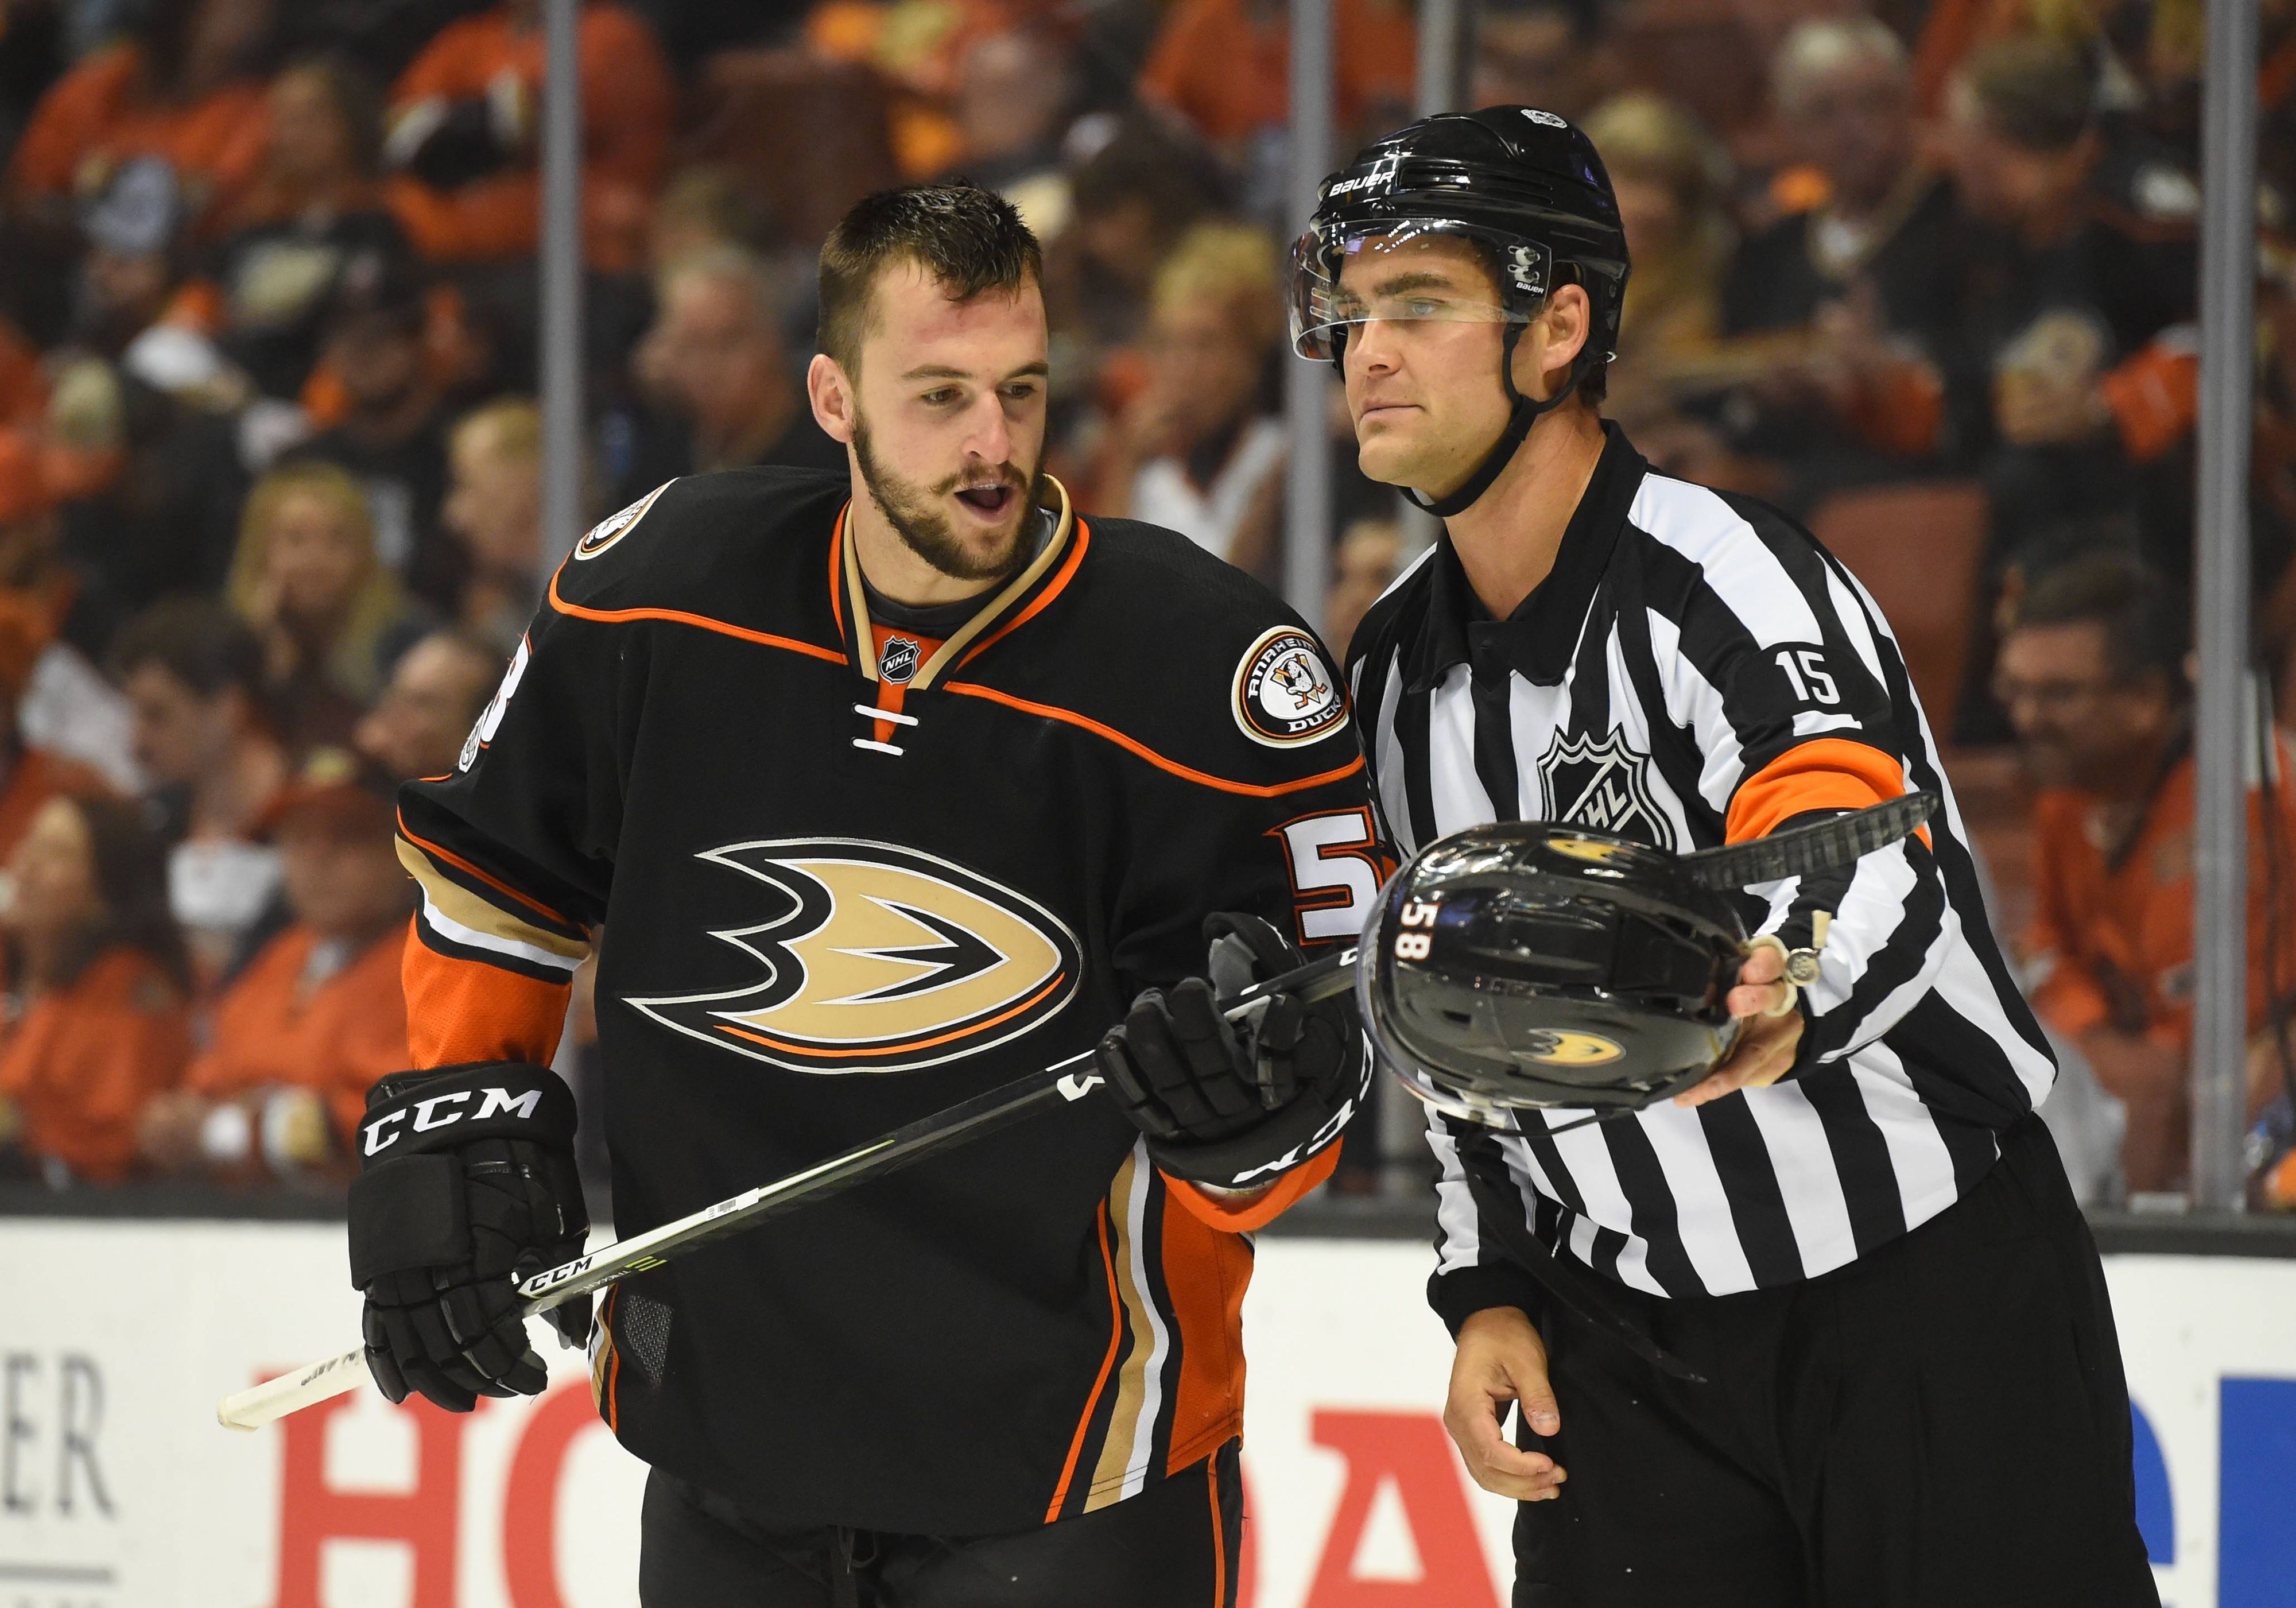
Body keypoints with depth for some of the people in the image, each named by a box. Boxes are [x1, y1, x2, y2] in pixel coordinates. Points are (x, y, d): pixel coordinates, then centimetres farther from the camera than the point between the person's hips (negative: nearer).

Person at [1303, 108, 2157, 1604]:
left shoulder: (1725, 579, -18)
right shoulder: (1395, 673, 6)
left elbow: (1869, 864, -37)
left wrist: (1780, 999, -58)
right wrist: (1491, 1287, 10)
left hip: (1933, 1300, -6)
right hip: (1625, 1335, 6)